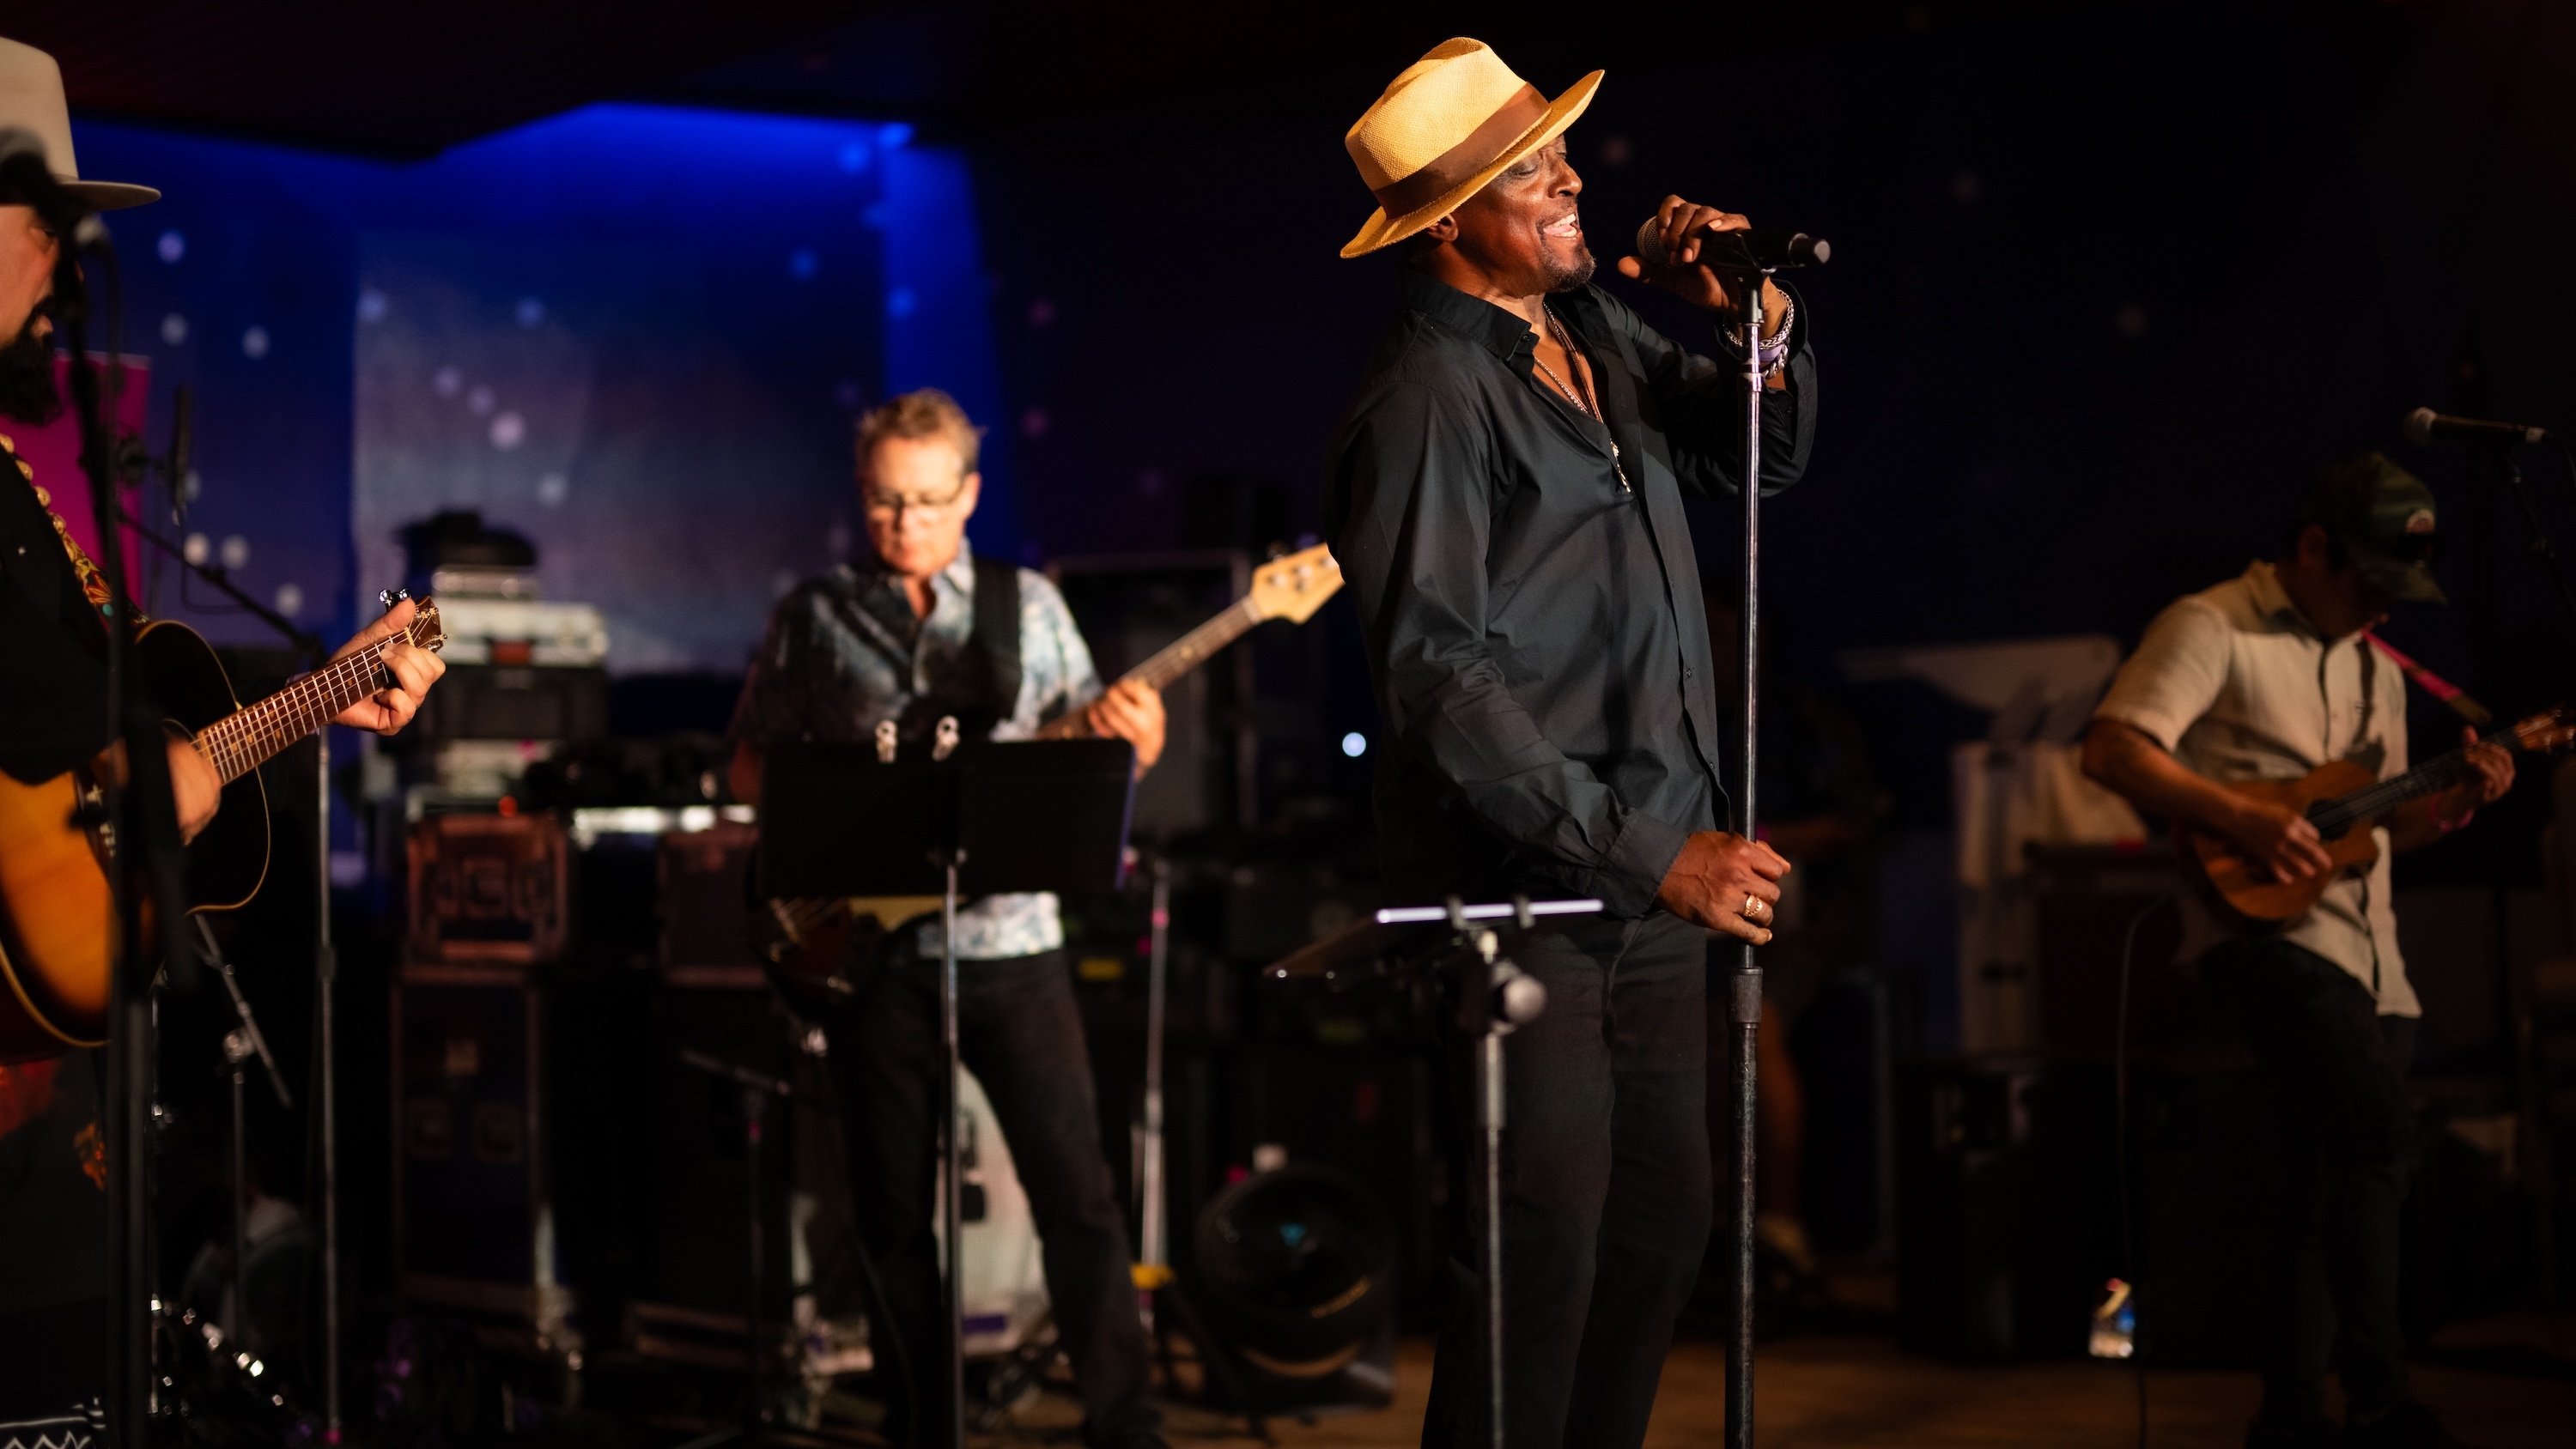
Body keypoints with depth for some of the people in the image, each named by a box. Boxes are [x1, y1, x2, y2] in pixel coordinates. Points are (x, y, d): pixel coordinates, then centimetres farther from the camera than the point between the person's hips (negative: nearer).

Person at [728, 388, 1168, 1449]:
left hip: (1008, 936, 0)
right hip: (872, 943, 0)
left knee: (1076, 1187, -4)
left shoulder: (1029, 604, 8)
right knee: (895, 1210, 6)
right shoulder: (815, 615, 6)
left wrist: (1132, 741, -12)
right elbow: (748, 761, 11)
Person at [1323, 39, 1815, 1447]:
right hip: (1523, 898, -8)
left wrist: (1758, 322, 0)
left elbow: (1765, 451, 22)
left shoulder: (1594, 329, 10)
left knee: (1662, 1230, 16)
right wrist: (1650, 855, -21)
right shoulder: (1427, 399, -15)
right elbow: (1445, 687, -20)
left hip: (1645, 892, 8)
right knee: (1544, 1269, -3)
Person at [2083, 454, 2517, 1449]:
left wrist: (2458, 805, 6)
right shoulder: (2214, 628, -3)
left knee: (2331, 1184, 8)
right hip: (2264, 929, -8)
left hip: (2366, 952, 8)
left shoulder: (2376, 669, 22)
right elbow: (2110, 749, -14)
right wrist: (2241, 817, -23)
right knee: (2378, 1129, -25)